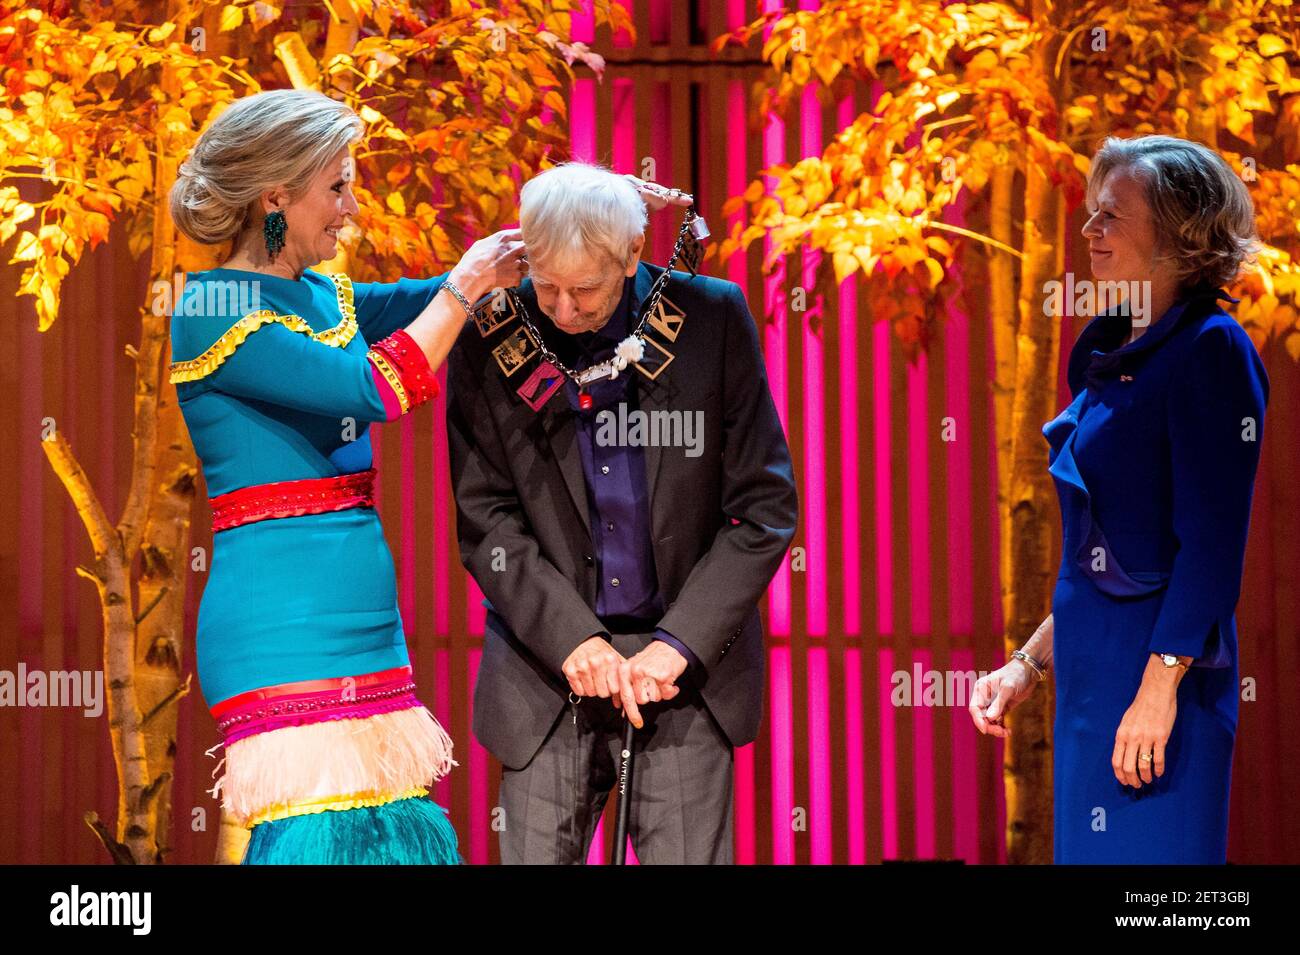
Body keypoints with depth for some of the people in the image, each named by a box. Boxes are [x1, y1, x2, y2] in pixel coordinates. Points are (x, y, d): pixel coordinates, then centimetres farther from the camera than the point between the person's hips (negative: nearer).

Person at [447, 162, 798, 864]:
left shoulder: (712, 321, -4)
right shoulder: (490, 340, -2)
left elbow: (765, 507, -2)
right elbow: (485, 521, -1)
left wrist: (678, 645, -10)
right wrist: (572, 639, -13)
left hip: (687, 660, -1)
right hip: (547, 662, 1)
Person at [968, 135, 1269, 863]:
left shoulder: (1210, 351, -11)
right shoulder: (1113, 353, 14)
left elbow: (1212, 544, -17)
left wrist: (1161, 686, -21)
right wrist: (1032, 662, 17)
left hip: (1161, 667, -9)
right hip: (1091, 667, 9)